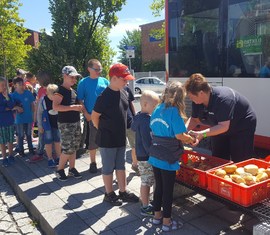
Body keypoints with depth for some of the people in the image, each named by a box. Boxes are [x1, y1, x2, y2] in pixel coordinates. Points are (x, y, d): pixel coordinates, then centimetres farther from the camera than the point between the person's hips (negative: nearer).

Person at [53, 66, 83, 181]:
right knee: (67, 149, -6)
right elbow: (55, 107, -24)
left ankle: (72, 168, 24)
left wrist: (80, 108, 9)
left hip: (76, 122, 8)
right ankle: (59, 170, 12)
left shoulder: (73, 91, 13)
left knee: (74, 147, 12)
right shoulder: (60, 91, -12)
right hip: (65, 124, -8)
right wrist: (73, 107, -26)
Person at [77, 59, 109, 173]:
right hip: (91, 116, -2)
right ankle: (93, 163, 21)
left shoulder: (105, 81, 5)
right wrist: (86, 114, -11)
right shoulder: (83, 82, -1)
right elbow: (80, 100, -2)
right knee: (92, 141, 7)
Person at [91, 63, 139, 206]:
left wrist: (122, 132, 14)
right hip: (107, 140, -7)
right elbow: (94, 116, -13)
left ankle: (123, 192, 30)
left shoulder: (124, 93, 2)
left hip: (120, 138, 7)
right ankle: (109, 194, 24)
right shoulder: (104, 97, -21)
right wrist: (103, 130, 0)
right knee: (108, 168, 8)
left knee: (121, 166, 17)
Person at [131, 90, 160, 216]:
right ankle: (145, 208, 14)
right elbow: (147, 141, -25)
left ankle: (145, 203, 33)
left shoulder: (138, 117, 8)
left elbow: (133, 127, 24)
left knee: (146, 182, 20)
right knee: (146, 182, 2)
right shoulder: (145, 120, -22)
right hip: (146, 157, -10)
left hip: (142, 155, 10)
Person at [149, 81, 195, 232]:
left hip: (155, 156, 7)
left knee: (159, 186, 19)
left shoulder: (157, 109, 6)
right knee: (168, 189, 7)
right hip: (168, 159, -6)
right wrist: (191, 139, 2)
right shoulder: (174, 111, -15)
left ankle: (157, 216, 33)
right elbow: (179, 135, -18)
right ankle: (167, 222, 19)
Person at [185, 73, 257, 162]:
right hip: (220, 128, 7)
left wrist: (202, 134, -46)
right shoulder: (197, 101, -13)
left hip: (242, 128, -7)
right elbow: (194, 119, -2)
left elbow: (224, 126, -37)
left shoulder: (223, 99, -36)